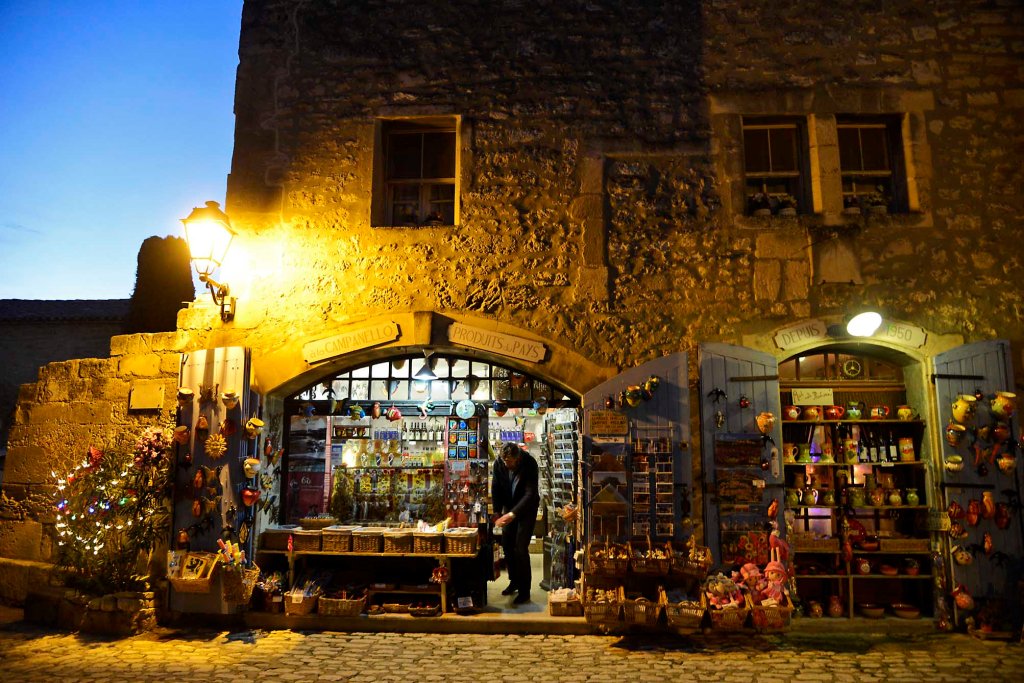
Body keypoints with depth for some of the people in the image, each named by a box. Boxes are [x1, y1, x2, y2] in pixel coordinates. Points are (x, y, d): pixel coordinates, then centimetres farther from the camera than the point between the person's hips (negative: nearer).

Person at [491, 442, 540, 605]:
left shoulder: (529, 464, -27)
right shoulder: (499, 463, -15)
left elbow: (531, 493, -29)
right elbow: (496, 487, -3)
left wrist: (513, 513, -36)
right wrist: (497, 511, -9)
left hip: (527, 507, -5)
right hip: (509, 506, 5)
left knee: (521, 548, -9)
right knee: (507, 545, 8)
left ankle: (524, 590, 2)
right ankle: (514, 581, 28)